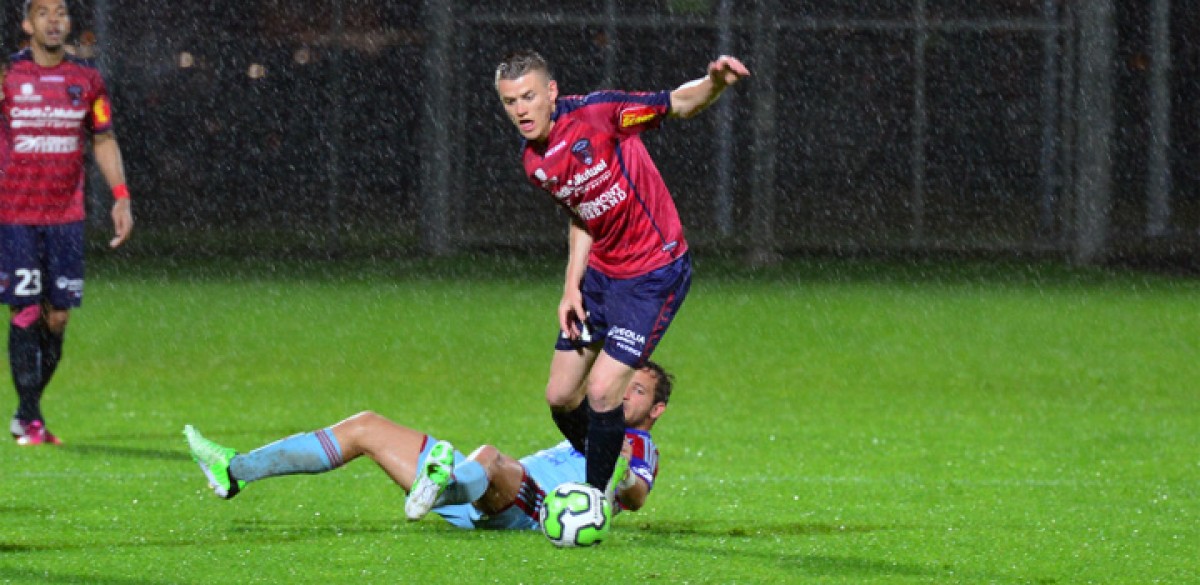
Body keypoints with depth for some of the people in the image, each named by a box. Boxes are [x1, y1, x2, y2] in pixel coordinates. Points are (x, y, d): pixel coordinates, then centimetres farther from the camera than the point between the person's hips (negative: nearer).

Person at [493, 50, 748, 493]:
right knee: (560, 397, 8)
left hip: (654, 273, -7)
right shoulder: (532, 161, 2)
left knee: (602, 390, -14)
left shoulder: (597, 112, -20)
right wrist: (572, 286, 6)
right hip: (600, 273, 7)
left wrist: (713, 84, -38)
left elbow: (680, 104, -16)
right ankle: (597, 471, 34)